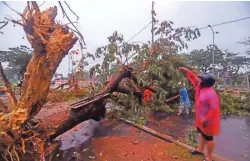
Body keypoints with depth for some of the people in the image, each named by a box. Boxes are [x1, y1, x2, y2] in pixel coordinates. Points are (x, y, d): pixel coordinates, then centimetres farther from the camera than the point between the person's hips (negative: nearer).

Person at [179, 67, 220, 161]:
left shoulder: (211, 93, -30)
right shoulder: (200, 87, -3)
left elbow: (215, 109, -30)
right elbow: (194, 78, 11)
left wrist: (206, 120, -26)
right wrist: (186, 71, 8)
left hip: (207, 120, -9)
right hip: (201, 118, 9)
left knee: (208, 138, 9)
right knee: (202, 134, 26)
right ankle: (200, 149, 47)